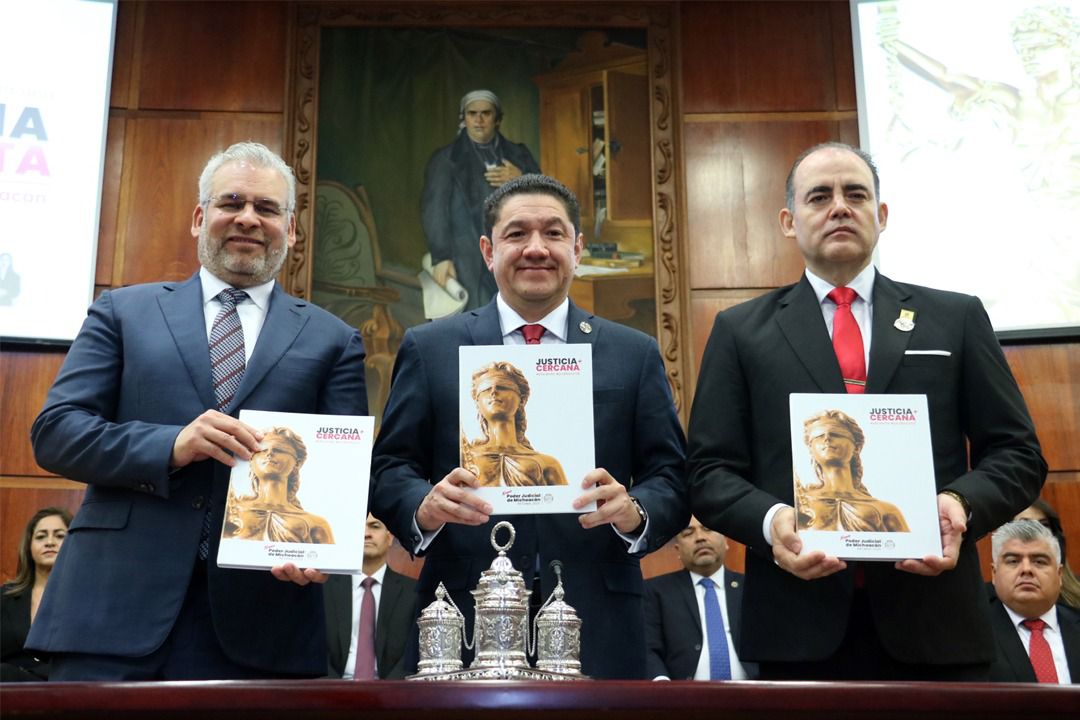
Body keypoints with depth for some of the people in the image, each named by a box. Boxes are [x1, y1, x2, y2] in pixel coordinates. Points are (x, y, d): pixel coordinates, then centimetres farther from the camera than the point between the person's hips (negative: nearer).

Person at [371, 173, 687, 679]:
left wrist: (635, 513, -18)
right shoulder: (429, 348, 6)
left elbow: (671, 478, 4)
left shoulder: (635, 354, 7)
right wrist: (424, 506, -18)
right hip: (460, 624, 0)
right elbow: (389, 467, 3)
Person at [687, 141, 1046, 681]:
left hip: (934, 622, 1)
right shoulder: (741, 331, 8)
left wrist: (961, 503, -12)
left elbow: (1016, 452, 8)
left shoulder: (957, 317, 10)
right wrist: (770, 520, -16)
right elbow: (710, 471, 3)